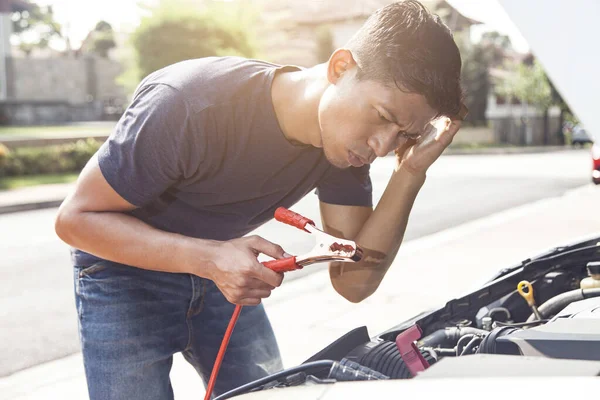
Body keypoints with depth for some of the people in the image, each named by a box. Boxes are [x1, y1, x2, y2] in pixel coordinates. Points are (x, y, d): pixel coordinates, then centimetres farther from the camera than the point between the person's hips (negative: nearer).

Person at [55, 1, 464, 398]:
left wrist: (409, 175, -28)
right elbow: (76, 218, -26)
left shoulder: (346, 135, -16)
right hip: (128, 272, -5)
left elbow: (354, 282, -15)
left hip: (224, 273, 5)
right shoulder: (191, 107, -34)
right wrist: (207, 258, -38)